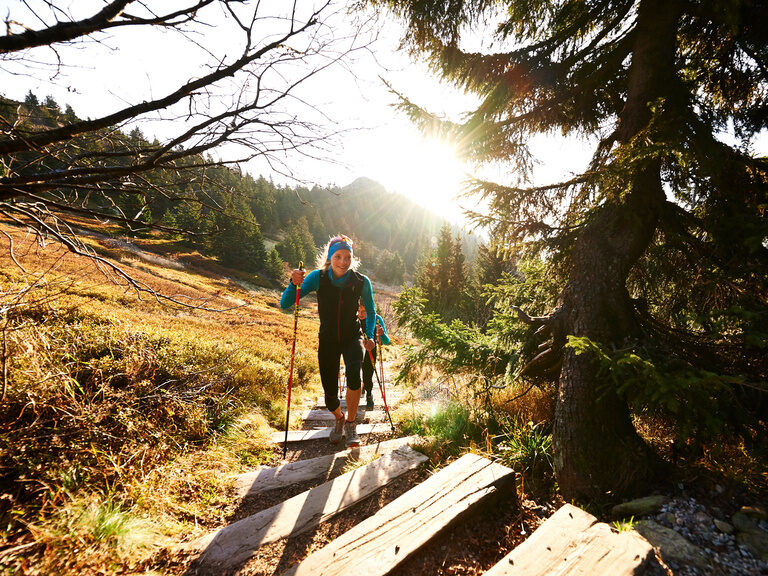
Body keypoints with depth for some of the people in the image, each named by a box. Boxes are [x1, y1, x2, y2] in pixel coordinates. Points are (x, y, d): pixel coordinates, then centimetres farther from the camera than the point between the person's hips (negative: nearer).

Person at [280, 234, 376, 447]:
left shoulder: (361, 282, -15)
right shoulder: (318, 277, -16)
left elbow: (371, 312, 2)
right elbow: (285, 304, -20)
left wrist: (369, 336, -11)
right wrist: (294, 284, -38)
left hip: (352, 338, 0)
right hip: (328, 340, 1)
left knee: (354, 374, -31)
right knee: (330, 397, 1)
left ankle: (350, 423, -5)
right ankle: (339, 419, 38)